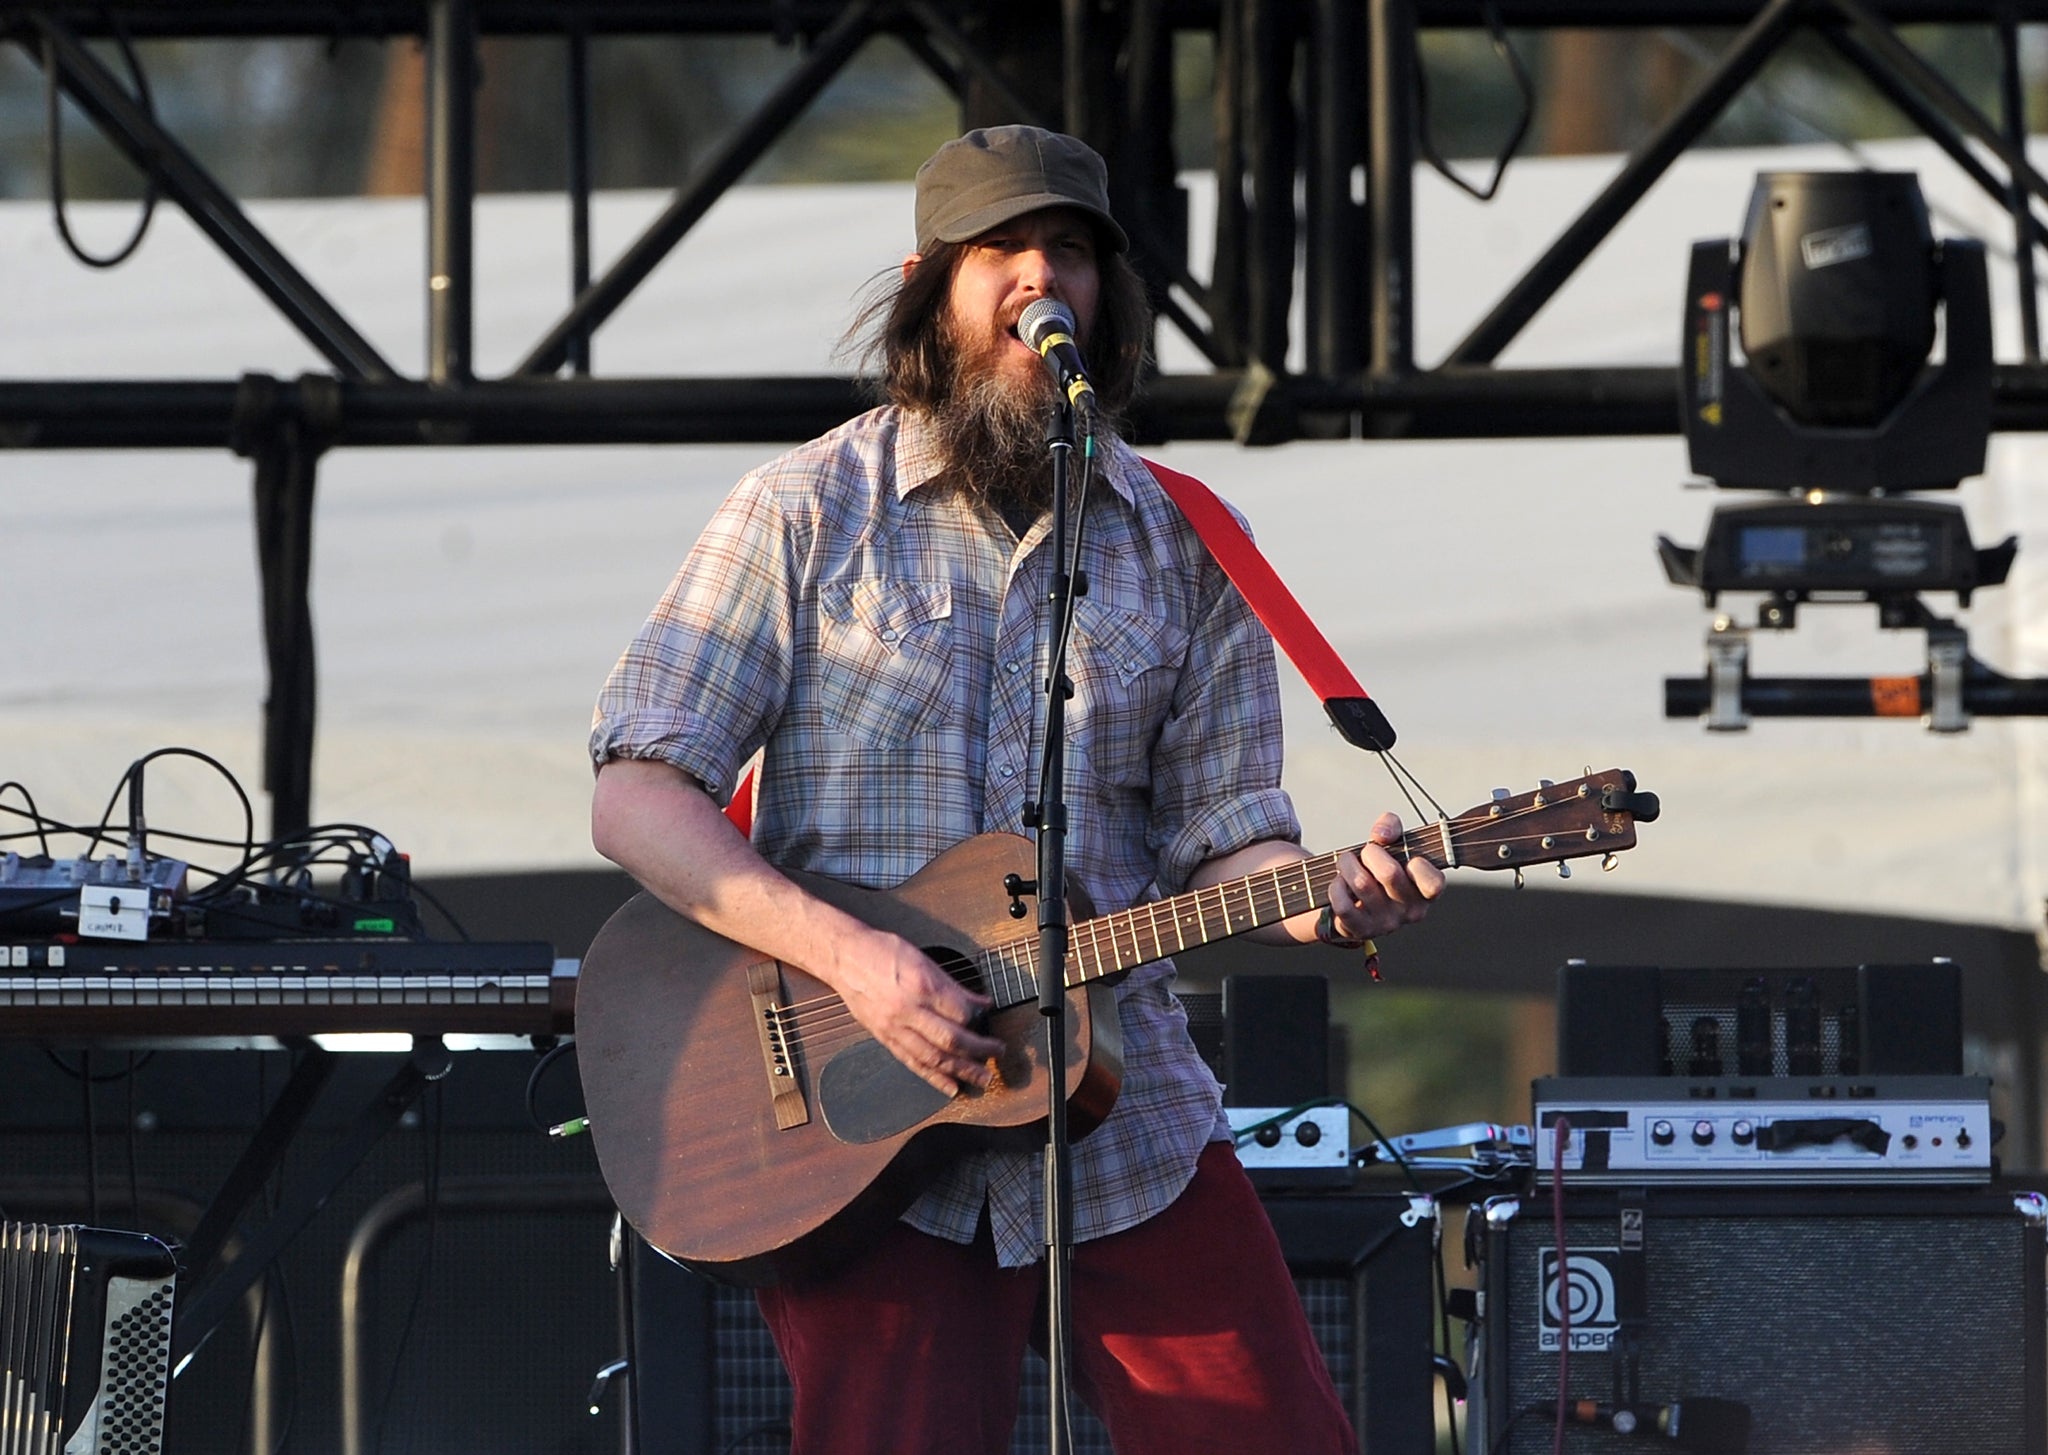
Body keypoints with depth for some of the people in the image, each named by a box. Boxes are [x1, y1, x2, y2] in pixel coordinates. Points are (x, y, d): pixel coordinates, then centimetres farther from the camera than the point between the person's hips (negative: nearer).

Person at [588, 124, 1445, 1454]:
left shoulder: (1182, 544, 9)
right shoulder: (808, 513, 0)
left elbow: (1222, 836, 8)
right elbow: (638, 801, -5)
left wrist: (1323, 900, -15)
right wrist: (847, 956, -18)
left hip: (1130, 1120, 2)